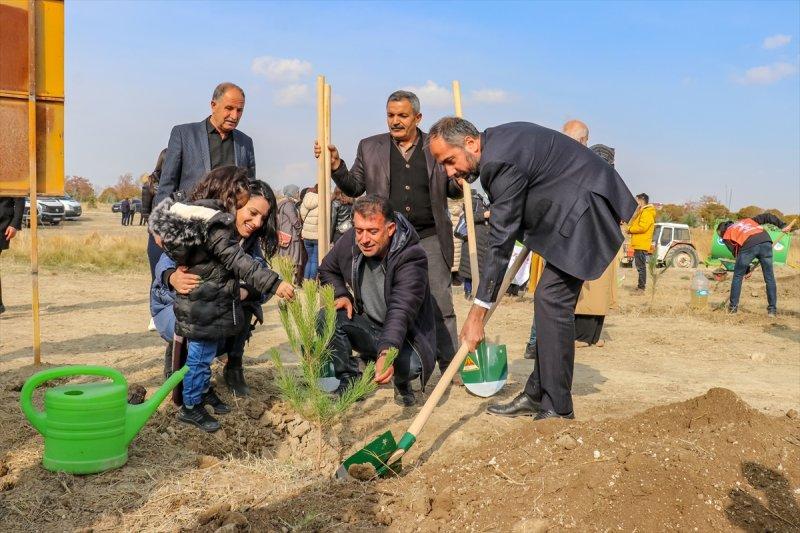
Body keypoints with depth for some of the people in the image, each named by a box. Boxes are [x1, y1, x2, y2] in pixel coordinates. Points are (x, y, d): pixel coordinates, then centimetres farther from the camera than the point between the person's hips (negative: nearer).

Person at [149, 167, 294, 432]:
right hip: (205, 306, -10)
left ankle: (204, 391, 41)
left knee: (204, 352, 24)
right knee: (200, 354, 3)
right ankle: (191, 406, 17)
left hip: (204, 303, 10)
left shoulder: (197, 214, 10)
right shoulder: (214, 223, -22)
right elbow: (237, 261, -29)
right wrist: (273, 283, -33)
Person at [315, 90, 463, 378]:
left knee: (441, 307, 1)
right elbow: (354, 187, 10)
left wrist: (459, 181, -12)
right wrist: (336, 165, -6)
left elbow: (453, 192, 10)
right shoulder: (370, 148, 8)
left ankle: (451, 366, 10)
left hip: (429, 239, -1)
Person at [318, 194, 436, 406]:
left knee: (412, 365, -34)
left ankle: (401, 382, 6)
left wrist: (387, 353, -57)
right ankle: (349, 381, -4)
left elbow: (401, 310, -41)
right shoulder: (348, 242, -13)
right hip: (366, 327, 4)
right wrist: (341, 295, -12)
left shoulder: (411, 257, -29)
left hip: (403, 335, -4)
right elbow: (327, 271, 10)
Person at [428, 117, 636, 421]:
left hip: (587, 208, -11)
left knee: (552, 300, -14)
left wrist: (477, 314, -22)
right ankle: (536, 395, 17)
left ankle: (557, 410, -7)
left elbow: (501, 242, -24)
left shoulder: (501, 161, -23)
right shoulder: (497, 140, 6)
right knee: (550, 299, 10)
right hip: (574, 211, 11)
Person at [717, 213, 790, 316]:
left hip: (748, 246, -3)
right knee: (769, 278, 12)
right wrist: (782, 225, 26)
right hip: (765, 242, 3)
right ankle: (772, 309, 14)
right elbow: (767, 216, 30)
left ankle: (733, 306, 21)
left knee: (737, 276, 16)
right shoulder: (747, 220, 37)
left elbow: (736, 253, 20)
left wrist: (746, 270, 26)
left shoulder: (727, 235, 24)